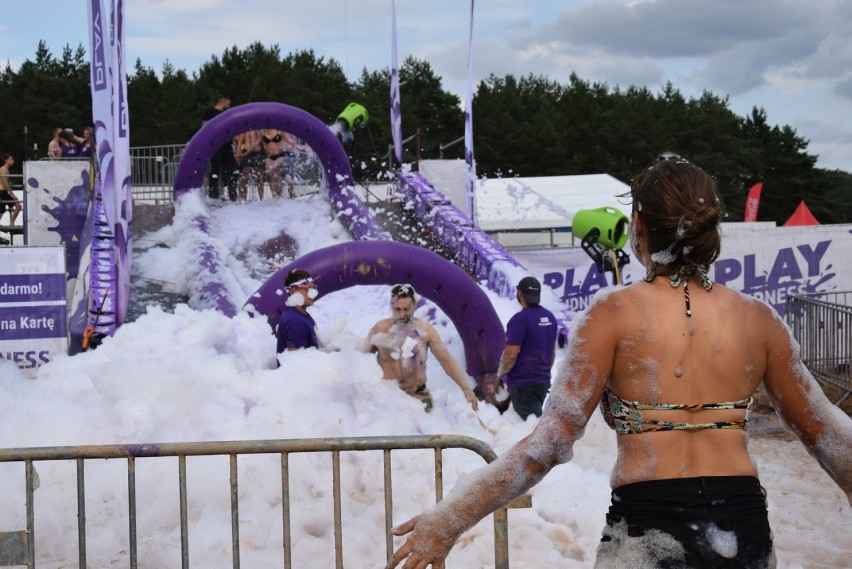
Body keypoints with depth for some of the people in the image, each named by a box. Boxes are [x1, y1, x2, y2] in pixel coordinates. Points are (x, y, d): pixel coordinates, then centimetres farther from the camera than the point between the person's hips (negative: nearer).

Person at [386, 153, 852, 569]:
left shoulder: (615, 313, -6)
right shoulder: (758, 319, 4)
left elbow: (552, 441, -12)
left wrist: (449, 520, -7)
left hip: (648, 527, -3)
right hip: (746, 531, 3)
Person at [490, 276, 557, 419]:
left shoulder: (520, 319, -17)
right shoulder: (550, 317, 8)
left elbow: (511, 354, -18)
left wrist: (499, 375, -4)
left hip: (522, 382, -8)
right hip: (542, 381, 8)